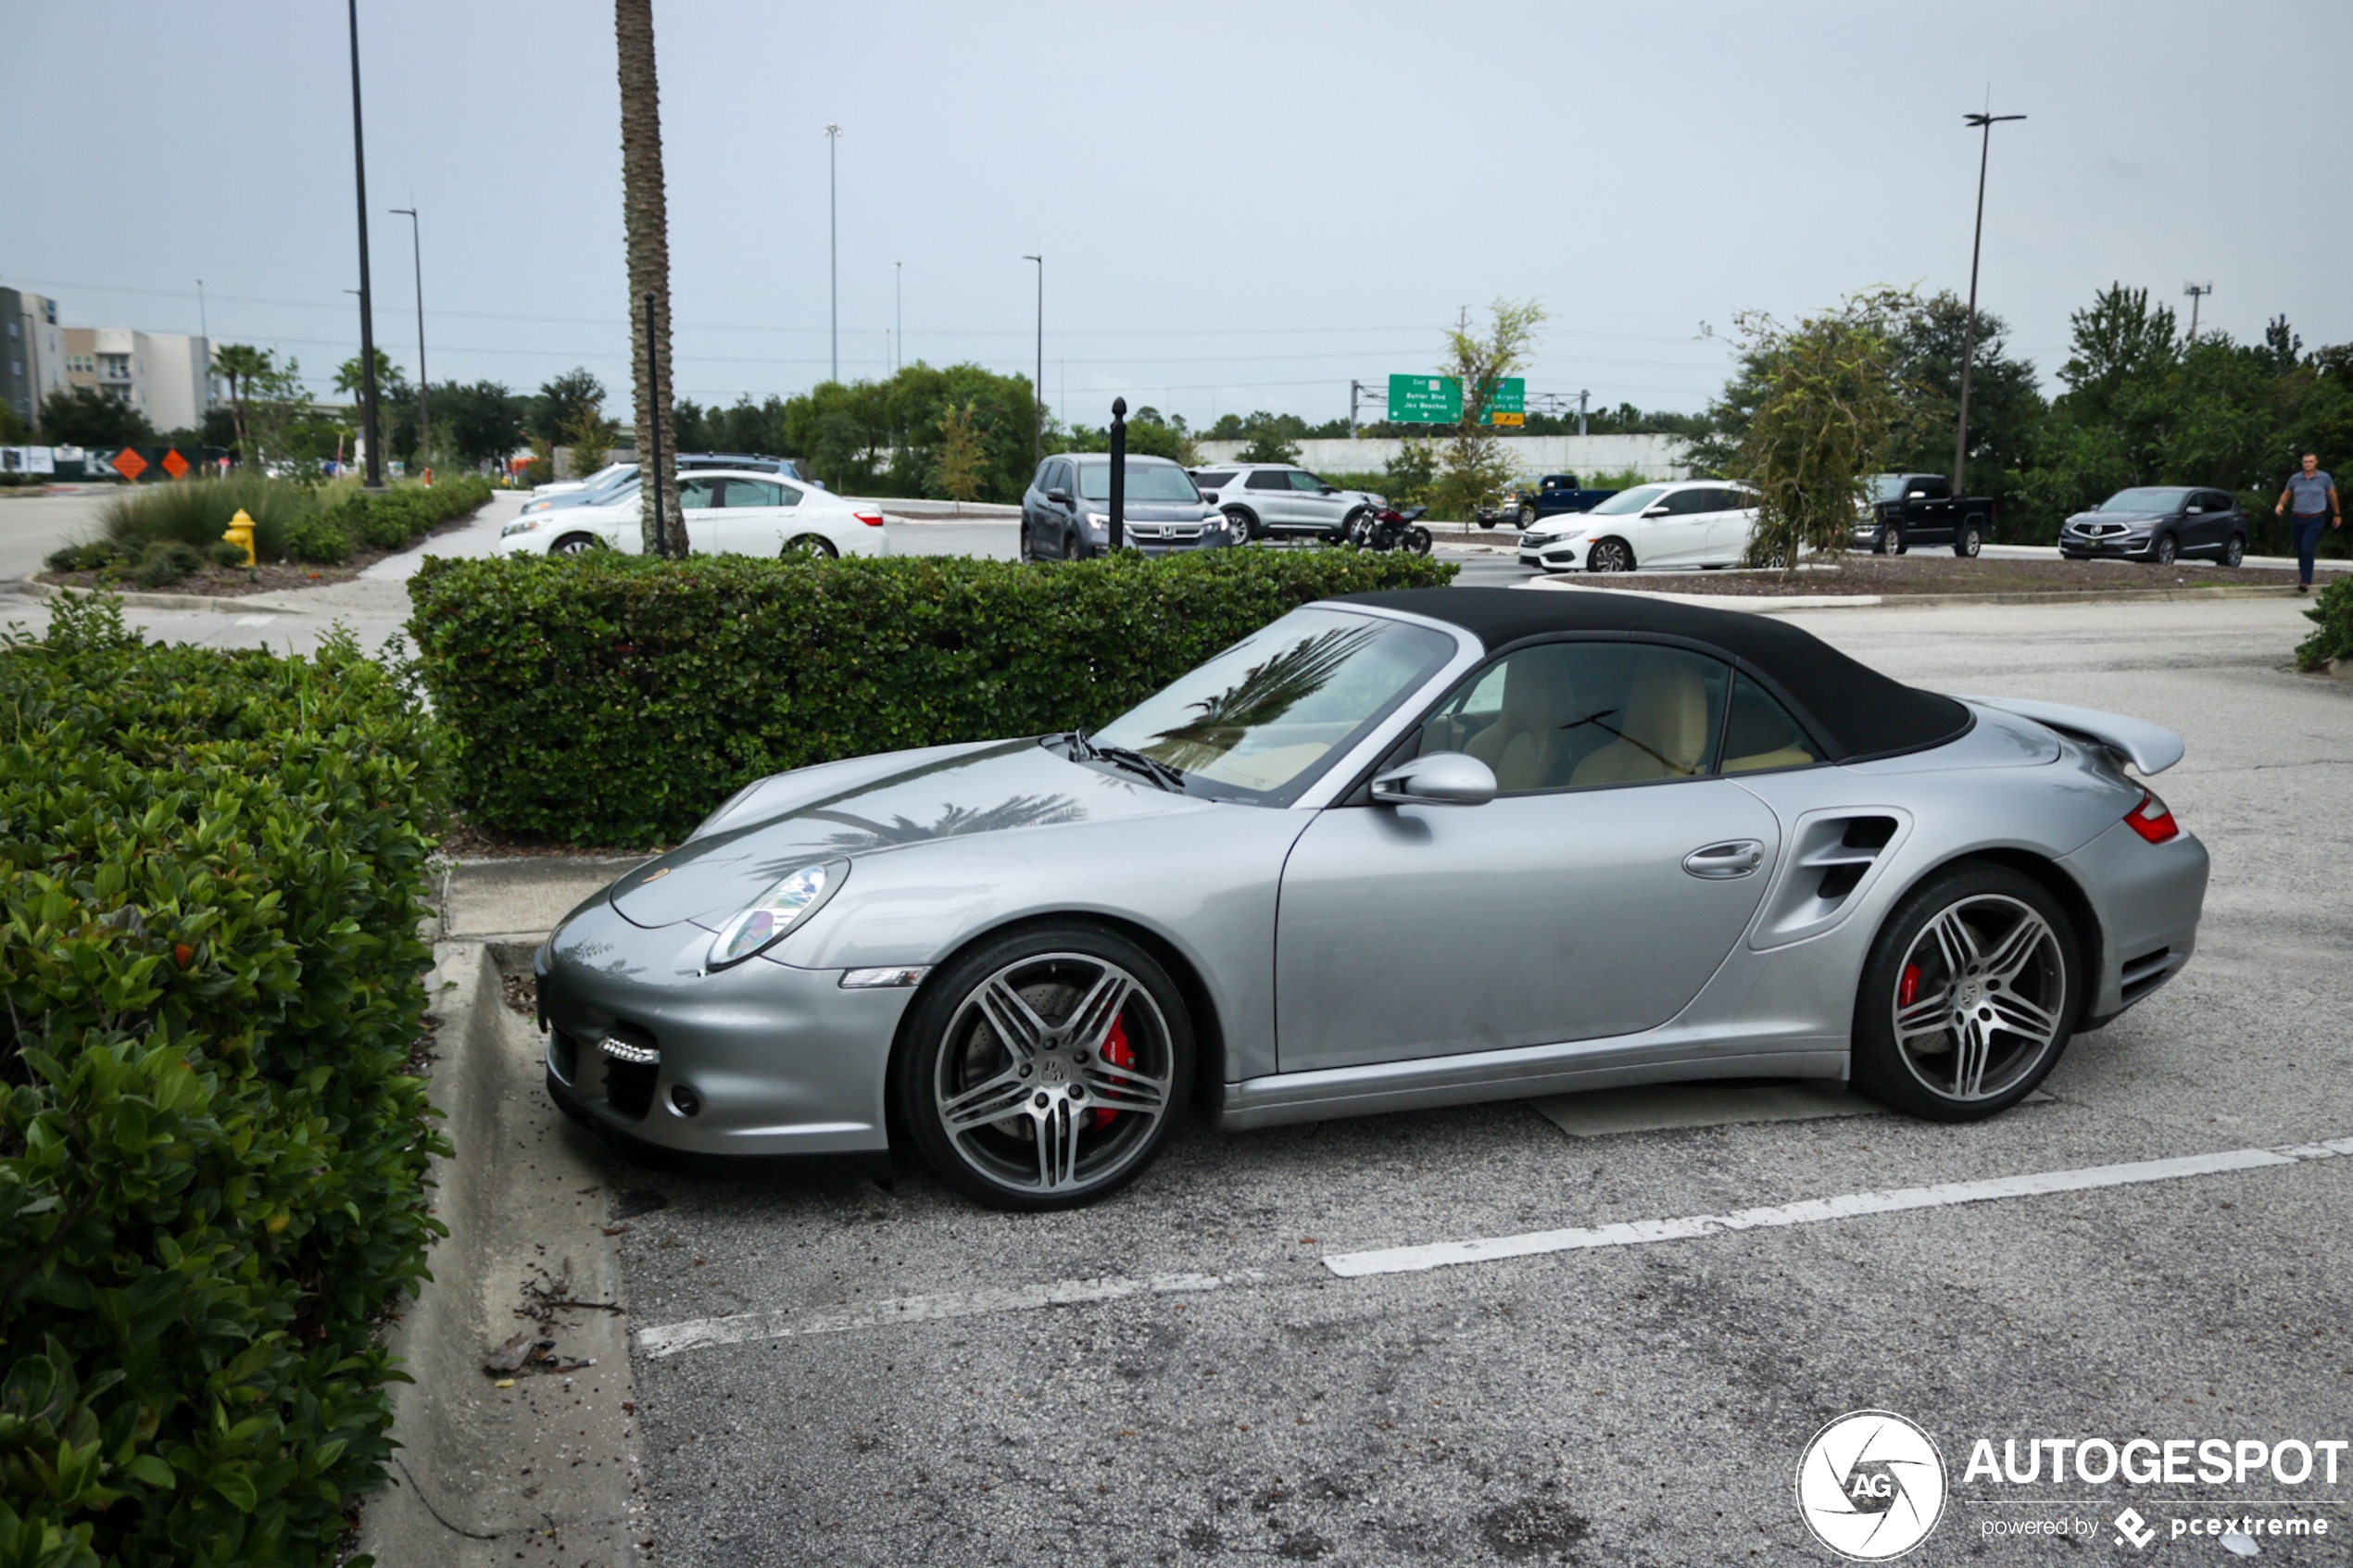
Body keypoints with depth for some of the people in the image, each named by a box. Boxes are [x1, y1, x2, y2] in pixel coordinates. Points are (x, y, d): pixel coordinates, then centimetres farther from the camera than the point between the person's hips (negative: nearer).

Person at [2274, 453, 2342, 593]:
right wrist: (2280, 505, -1)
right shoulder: (2295, 479, 6)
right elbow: (2286, 494, 20)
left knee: (2307, 550, -17)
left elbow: (2332, 496, 12)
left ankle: (2305, 582, -20)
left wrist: (2337, 514, 20)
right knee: (2300, 551, 10)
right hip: (2298, 519, 4)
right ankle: (2303, 577, 26)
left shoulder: (2325, 478, 1)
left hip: (2315, 520, -4)